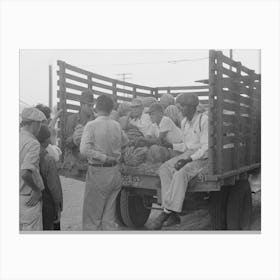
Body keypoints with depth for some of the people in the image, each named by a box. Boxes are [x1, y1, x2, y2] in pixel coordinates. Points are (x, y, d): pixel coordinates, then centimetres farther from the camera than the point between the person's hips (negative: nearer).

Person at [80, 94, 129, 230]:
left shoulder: (92, 125, -12)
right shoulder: (117, 125, 3)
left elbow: (84, 149, -21)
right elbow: (125, 142, 17)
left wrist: (104, 157, -14)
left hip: (98, 173, -5)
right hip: (115, 172, 5)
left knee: (91, 218, 5)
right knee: (109, 217, 16)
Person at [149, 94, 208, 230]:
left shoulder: (204, 120, -12)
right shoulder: (184, 122, 12)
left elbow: (205, 147, -16)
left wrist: (188, 160, -24)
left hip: (201, 158, -7)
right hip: (187, 153, 7)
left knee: (180, 174, -34)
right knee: (164, 169, -18)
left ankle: (167, 211, -27)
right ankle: (172, 213, -25)